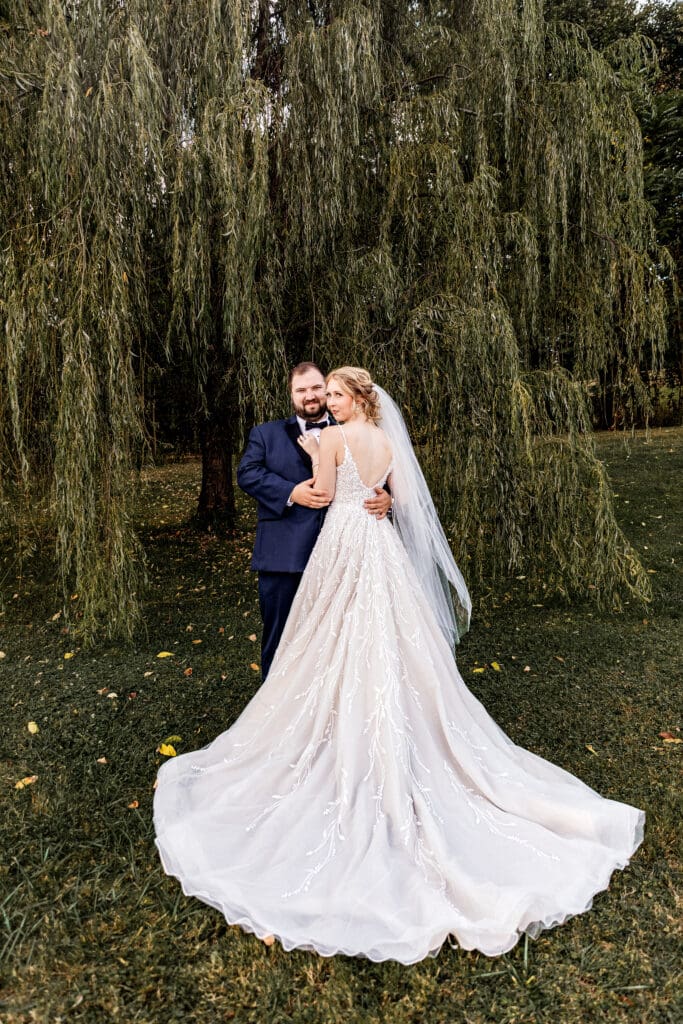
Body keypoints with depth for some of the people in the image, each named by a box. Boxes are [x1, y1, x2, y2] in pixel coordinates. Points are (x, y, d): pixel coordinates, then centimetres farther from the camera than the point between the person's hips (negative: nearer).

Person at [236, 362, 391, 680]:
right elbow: (247, 473, -6)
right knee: (279, 635, 9)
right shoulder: (266, 433, 9)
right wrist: (291, 493, -19)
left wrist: (386, 498, -16)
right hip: (282, 556, -1)